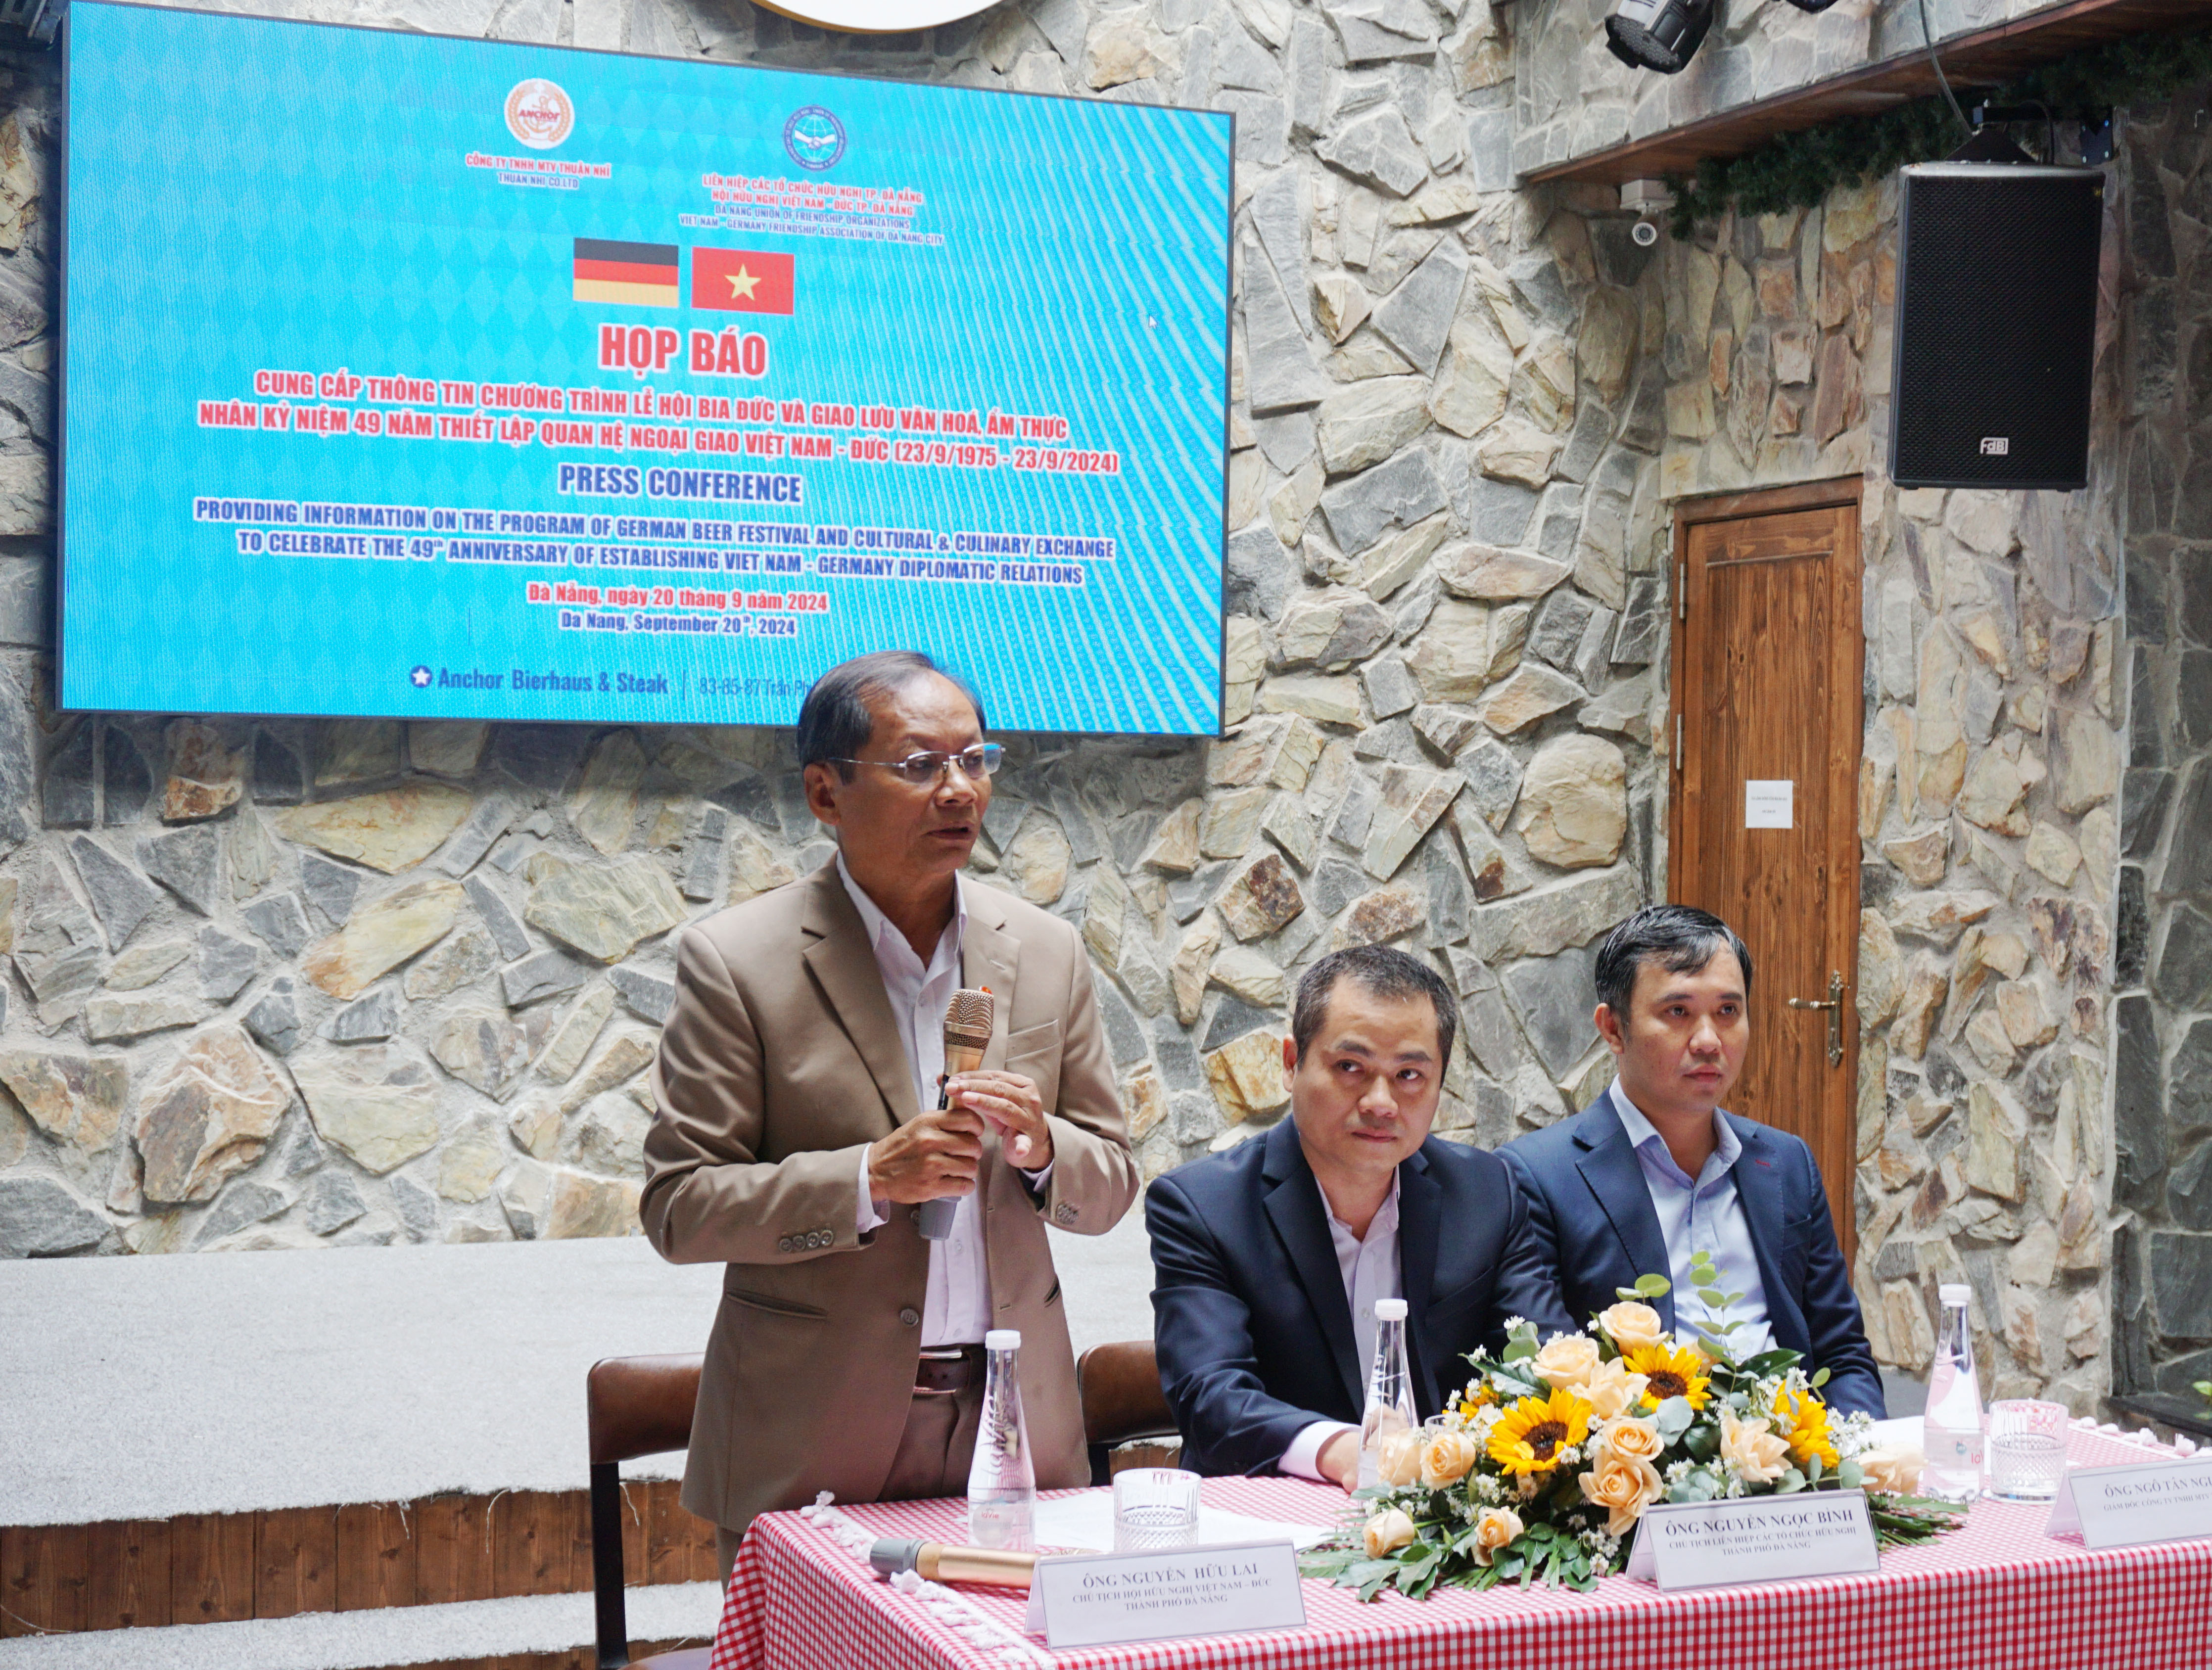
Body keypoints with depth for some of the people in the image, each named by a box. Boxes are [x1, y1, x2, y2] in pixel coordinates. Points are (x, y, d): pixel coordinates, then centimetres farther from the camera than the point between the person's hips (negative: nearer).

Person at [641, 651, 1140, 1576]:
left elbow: (1110, 1187, 11)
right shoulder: (735, 962, -6)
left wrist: (1042, 1150, -11)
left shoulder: (1047, 952, 7)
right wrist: (870, 1179, -20)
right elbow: (678, 1207, -8)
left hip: (1015, 1428, 4)